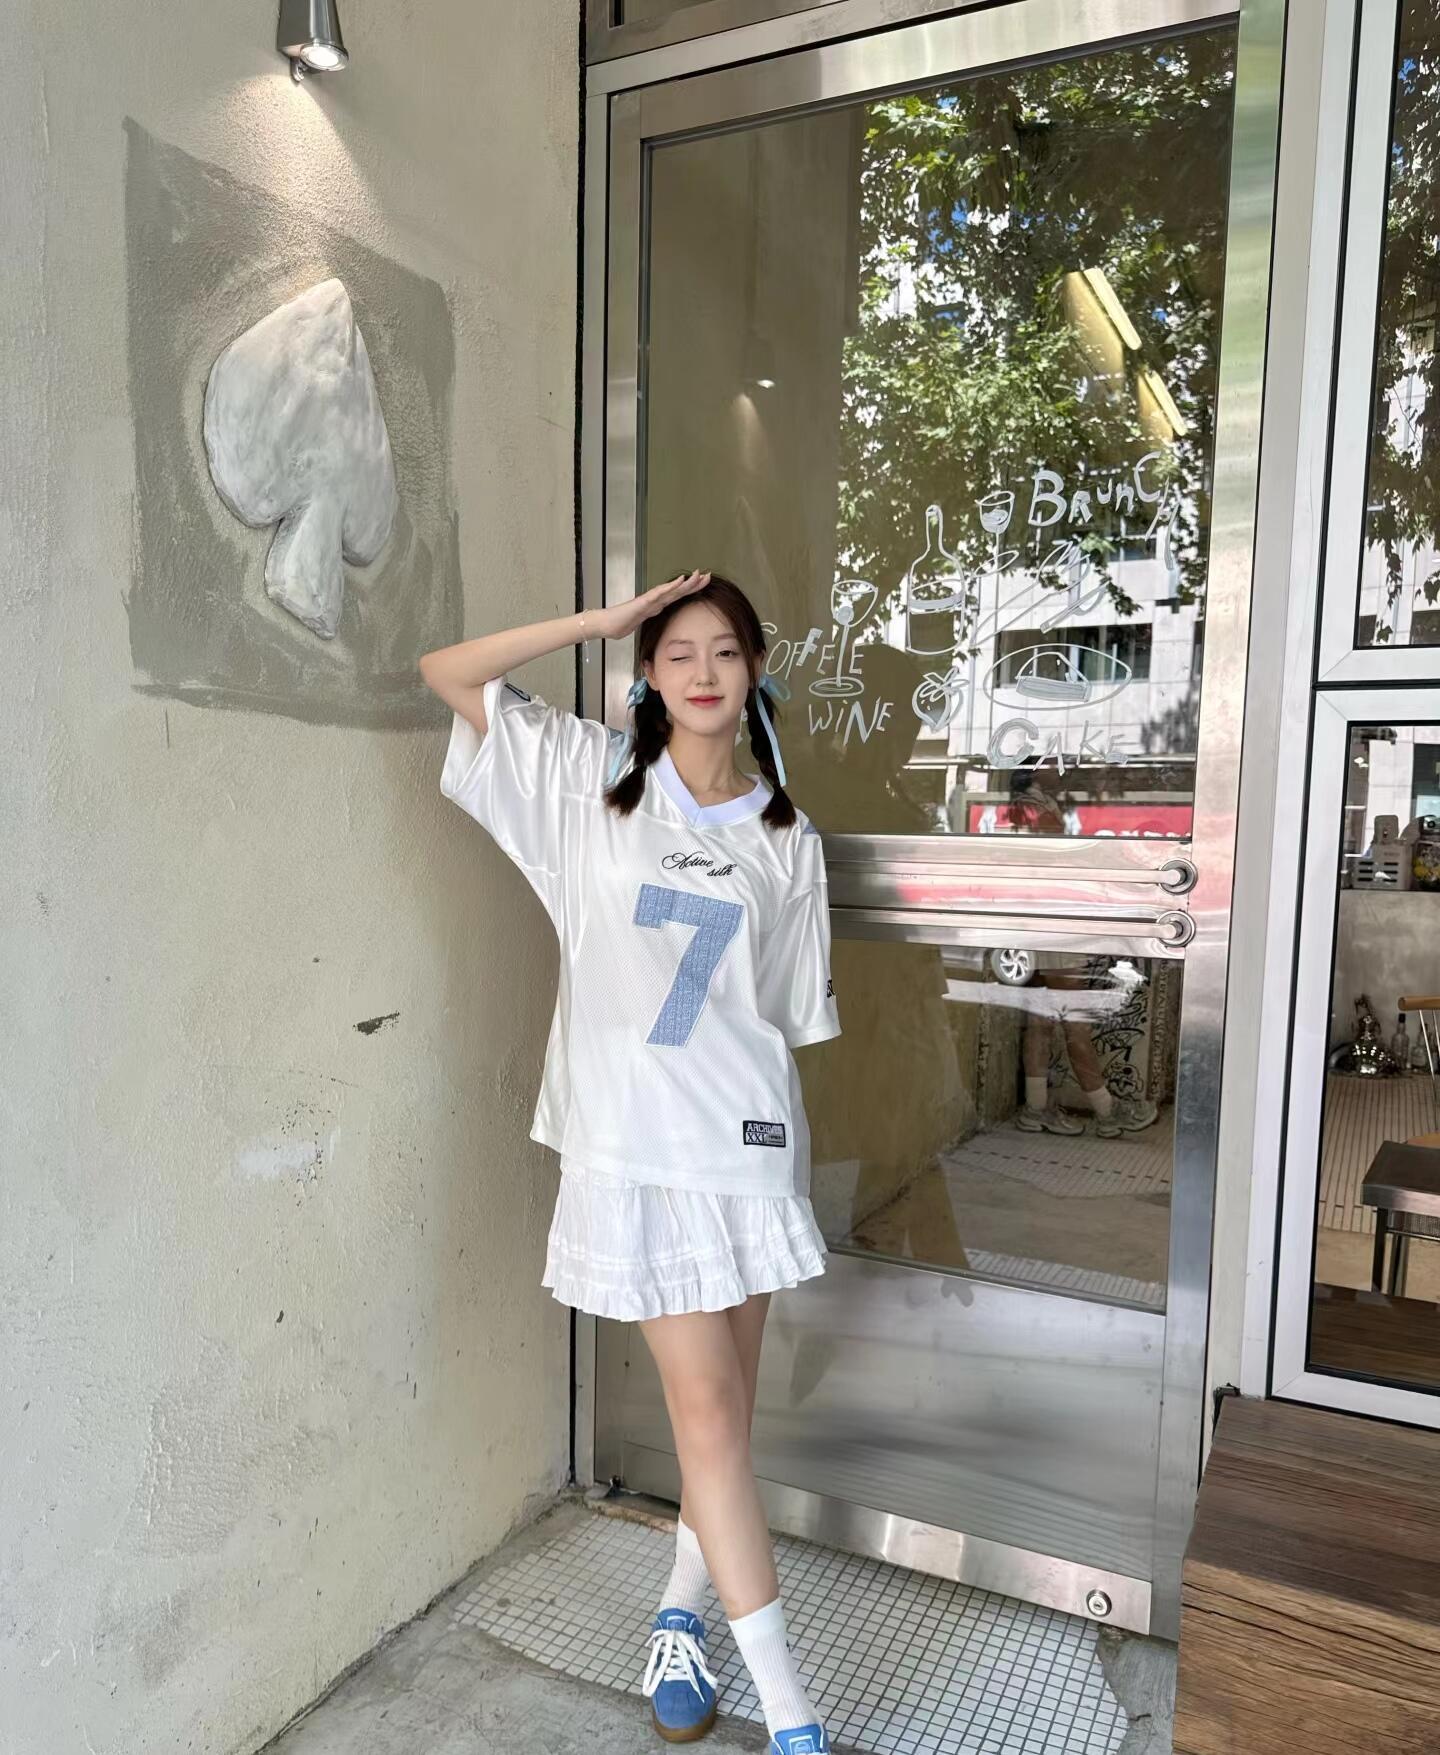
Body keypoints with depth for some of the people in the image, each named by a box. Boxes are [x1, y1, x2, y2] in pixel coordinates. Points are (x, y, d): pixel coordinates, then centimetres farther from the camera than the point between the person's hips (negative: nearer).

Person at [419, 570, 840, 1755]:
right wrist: (602, 623, -6)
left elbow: (792, 1015, 9)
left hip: (748, 1142, 3)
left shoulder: (788, 842, 6)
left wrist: (782, 1142, 8)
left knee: (730, 1403, 14)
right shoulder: (591, 780, 1)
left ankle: (680, 1618, 40)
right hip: (633, 1147, -3)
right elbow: (447, 673, -2)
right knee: (705, 1409, 0)